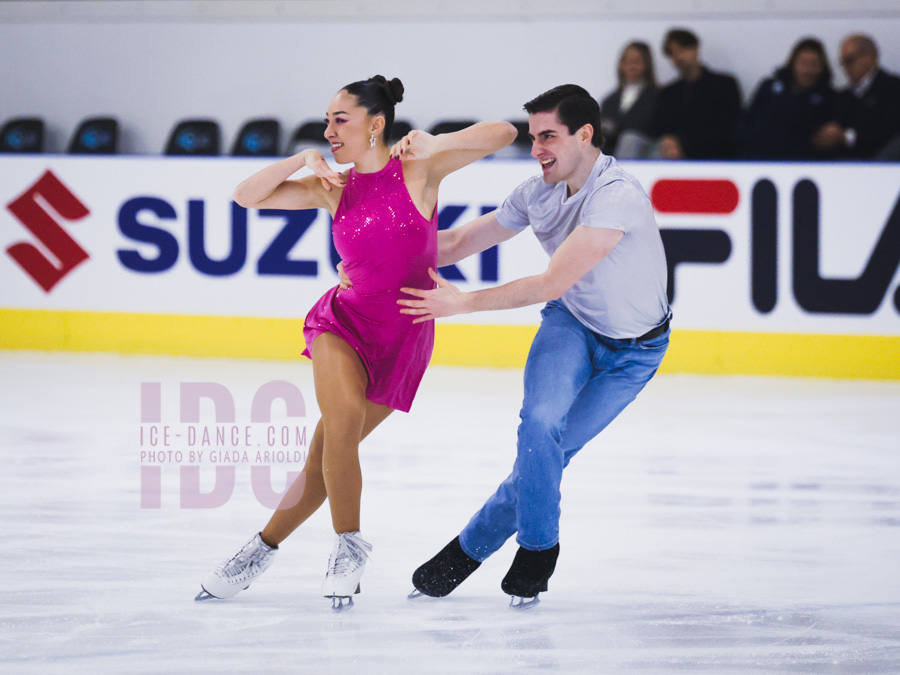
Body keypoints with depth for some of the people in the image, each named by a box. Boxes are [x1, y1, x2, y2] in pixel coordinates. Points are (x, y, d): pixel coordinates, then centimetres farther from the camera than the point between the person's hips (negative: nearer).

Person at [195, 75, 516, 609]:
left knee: (328, 453, -2)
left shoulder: (418, 171, -6)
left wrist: (435, 144, -25)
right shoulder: (333, 189, 3)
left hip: (402, 339, -2)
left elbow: (503, 134, -12)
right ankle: (349, 545, -7)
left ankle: (264, 548, 17)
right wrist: (303, 160, -11)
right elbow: (247, 196, 1)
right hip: (344, 320, 2)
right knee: (343, 417, -25)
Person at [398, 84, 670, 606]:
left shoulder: (617, 197, -33)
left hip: (633, 350, -4)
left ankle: (471, 548, 9)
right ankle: (538, 549, -2)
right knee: (540, 423, -22)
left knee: (551, 448, -11)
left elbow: (551, 283, -36)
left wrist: (462, 303, -34)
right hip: (571, 325, 4)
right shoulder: (539, 193, -10)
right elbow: (461, 241, 2)